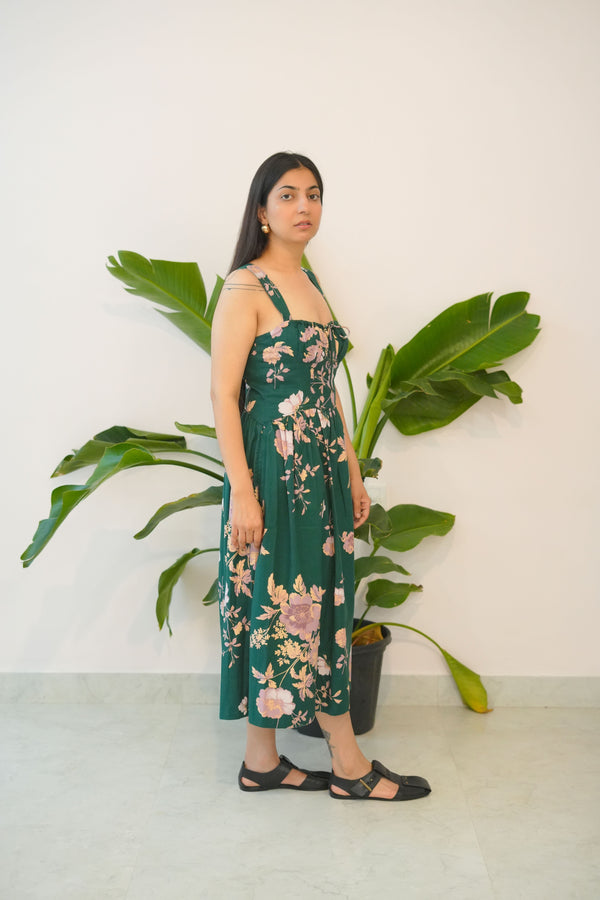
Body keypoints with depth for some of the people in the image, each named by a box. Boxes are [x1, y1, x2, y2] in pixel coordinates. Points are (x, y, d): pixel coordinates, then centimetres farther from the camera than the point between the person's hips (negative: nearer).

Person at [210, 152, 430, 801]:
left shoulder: (308, 284, 15)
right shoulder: (245, 289, -9)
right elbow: (223, 394, -13)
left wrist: (353, 471, 16)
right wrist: (241, 492, -19)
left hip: (322, 472, 9)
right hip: (276, 473, -9)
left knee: (319, 608, 11)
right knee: (281, 608, 2)